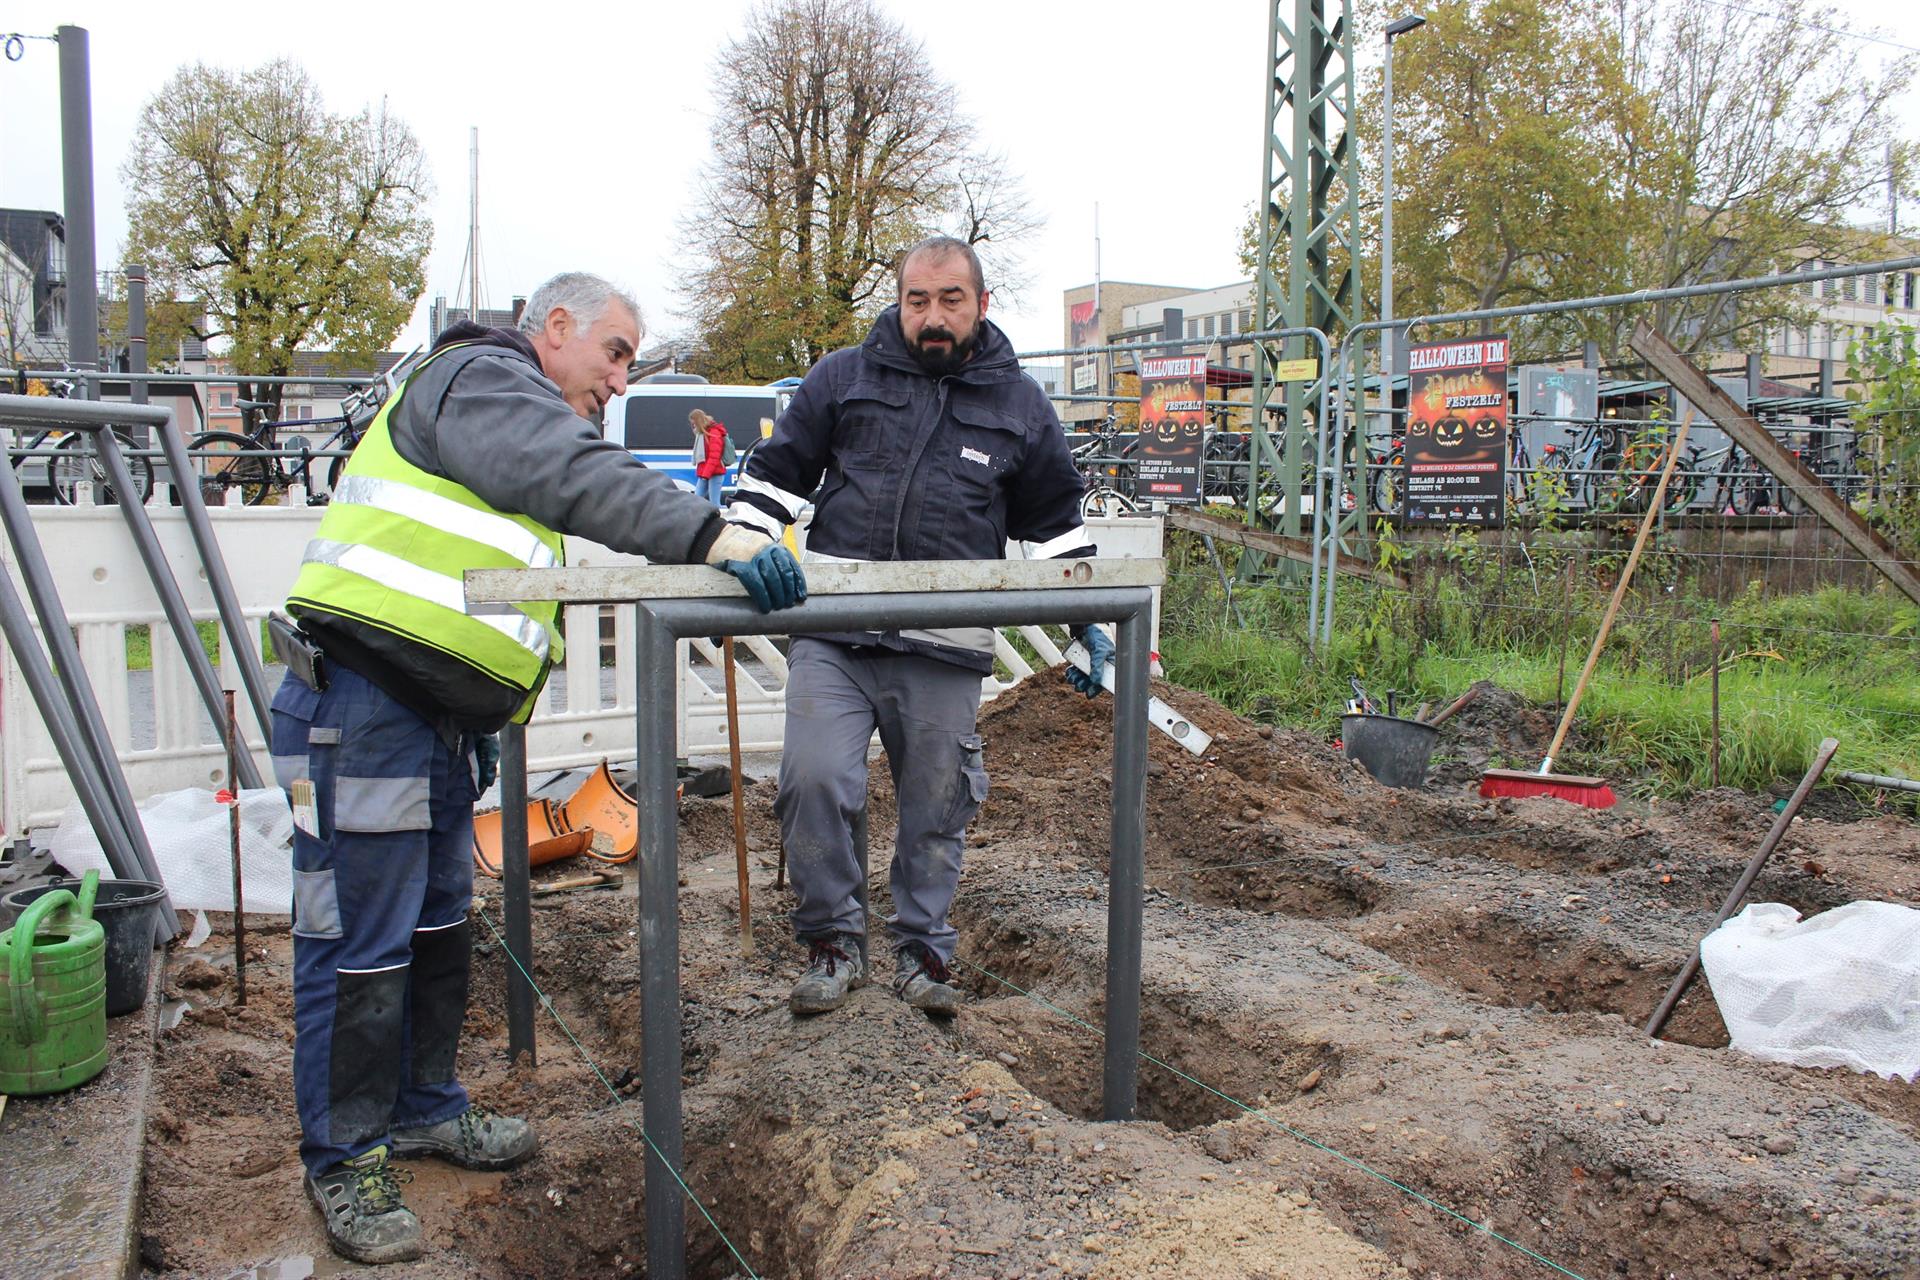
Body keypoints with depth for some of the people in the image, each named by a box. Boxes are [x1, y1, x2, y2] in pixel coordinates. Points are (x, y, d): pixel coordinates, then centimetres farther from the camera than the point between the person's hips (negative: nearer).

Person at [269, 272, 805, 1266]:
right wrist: (713, 537, -35)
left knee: (436, 922, 19)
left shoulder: (522, 409, 24)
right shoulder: (482, 378, -9)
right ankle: (344, 1159, 13)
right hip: (362, 708, -11)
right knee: (360, 940, -1)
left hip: (436, 718, 11)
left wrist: (479, 724, 24)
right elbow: (580, 480, -28)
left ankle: (423, 1108, 34)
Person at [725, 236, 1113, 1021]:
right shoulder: (843, 378, 8)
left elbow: (1055, 522, 18)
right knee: (814, 779, -11)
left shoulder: (1019, 404, 12)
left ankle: (921, 950, 27)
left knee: (937, 805, 6)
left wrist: (1087, 623, 12)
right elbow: (776, 471, 12)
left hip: (946, 649, 1)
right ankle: (833, 942, 11)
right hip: (832, 635, 0)